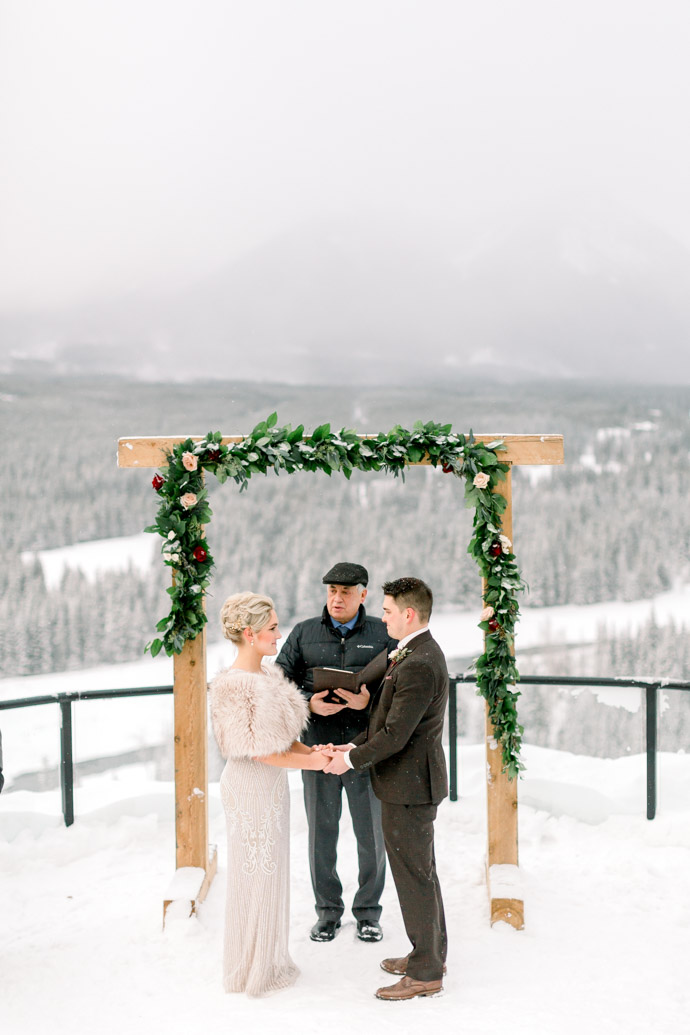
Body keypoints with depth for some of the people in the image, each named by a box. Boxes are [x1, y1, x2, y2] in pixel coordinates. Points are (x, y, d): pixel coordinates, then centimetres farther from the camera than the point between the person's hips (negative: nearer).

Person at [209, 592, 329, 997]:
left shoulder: (268, 674, 5)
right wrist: (310, 762, -15)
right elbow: (255, 748, -21)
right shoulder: (233, 684, -22)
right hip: (251, 785, -8)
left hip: (274, 782, 8)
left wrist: (311, 750, -5)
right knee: (255, 875, 6)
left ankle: (270, 958, 34)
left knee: (272, 871, 18)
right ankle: (251, 969, 23)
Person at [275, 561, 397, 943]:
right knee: (321, 833, 11)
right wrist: (310, 703, -14)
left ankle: (368, 912, 27)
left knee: (372, 835, 8)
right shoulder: (304, 633, 6)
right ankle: (328, 911, 28)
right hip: (318, 751, 1)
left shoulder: (382, 635, 2)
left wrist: (369, 700, -19)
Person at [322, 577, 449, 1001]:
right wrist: (355, 744, 6)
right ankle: (431, 953, 36)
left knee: (414, 875, 2)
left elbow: (396, 734, -25)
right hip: (415, 780, 10)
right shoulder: (422, 653, 8)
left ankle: (426, 973, 16)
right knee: (421, 870, 21)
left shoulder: (419, 665, -26)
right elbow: (390, 719, 14)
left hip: (409, 787, -10)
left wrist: (352, 760, -12)